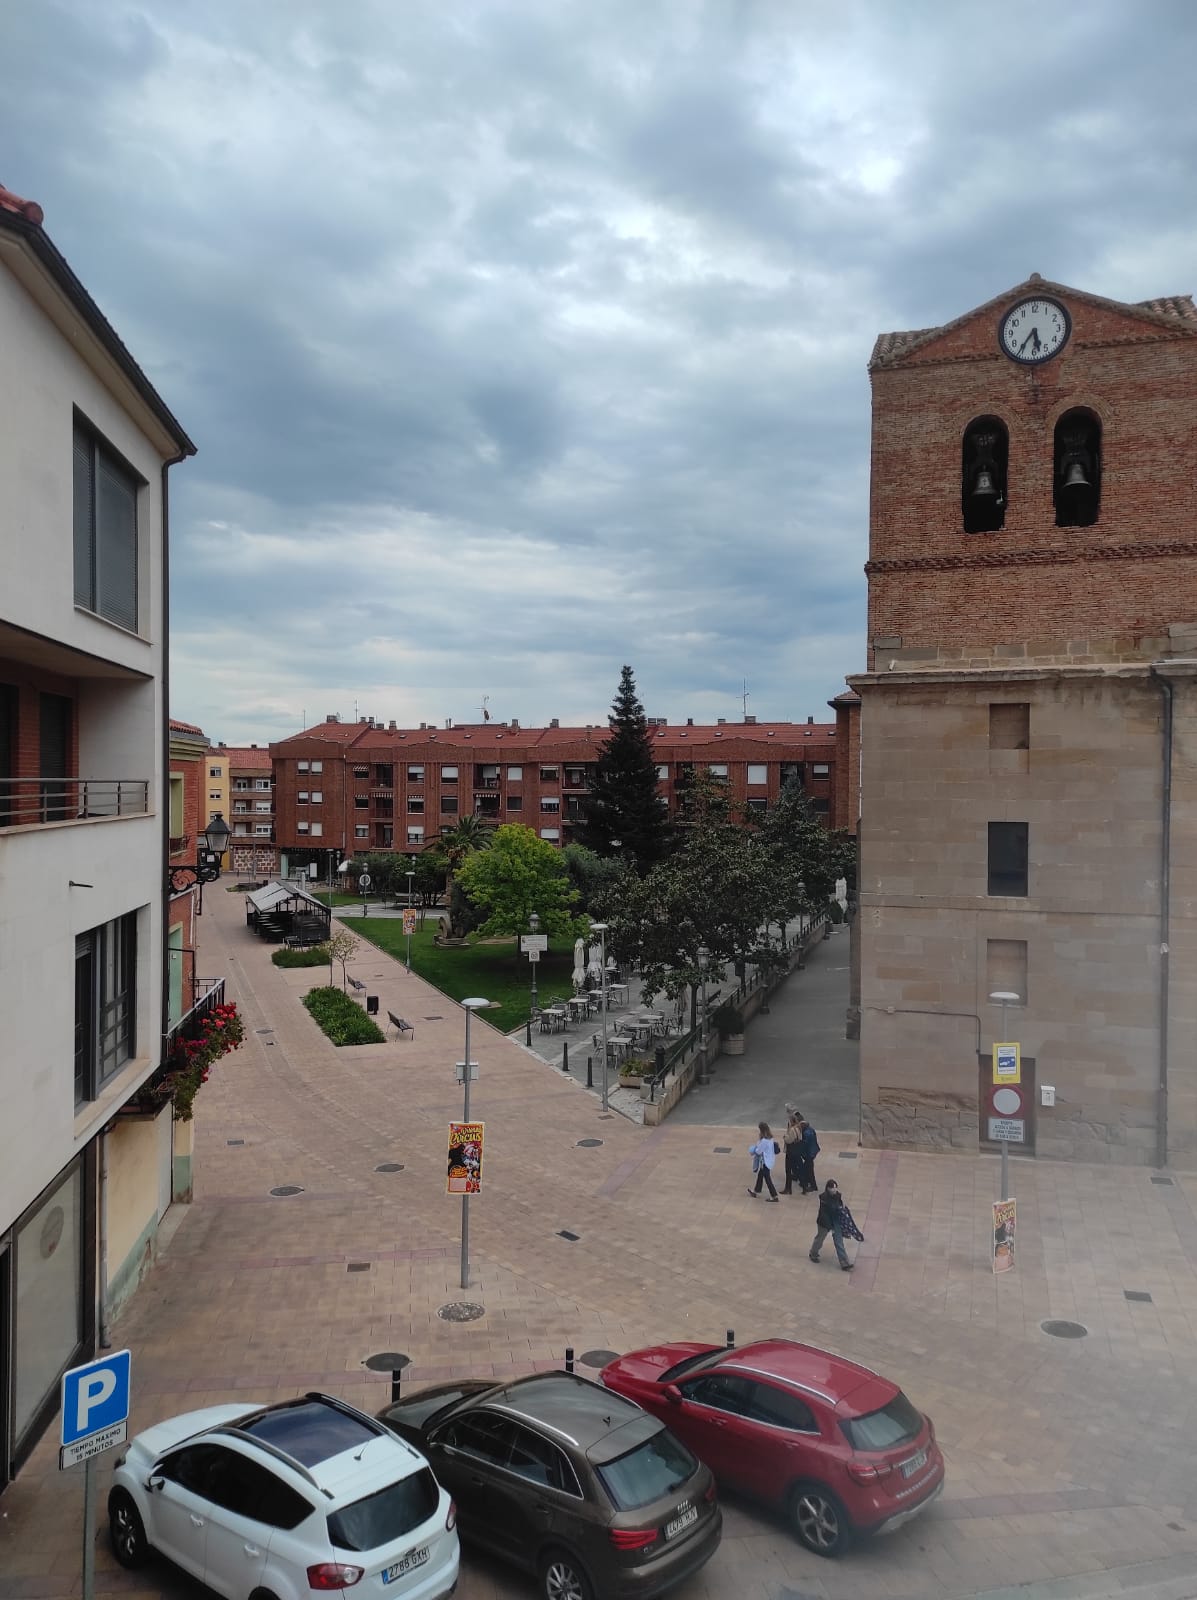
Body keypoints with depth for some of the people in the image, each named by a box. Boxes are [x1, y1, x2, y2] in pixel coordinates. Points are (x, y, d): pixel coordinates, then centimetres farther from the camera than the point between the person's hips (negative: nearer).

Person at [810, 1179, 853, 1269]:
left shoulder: (838, 1196, -10)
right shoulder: (823, 1198, -26)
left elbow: (841, 1209, 3)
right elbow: (824, 1214, -23)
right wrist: (830, 1227, -23)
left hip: (836, 1222, 4)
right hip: (825, 1222, -4)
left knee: (839, 1243, 5)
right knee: (820, 1238, 19)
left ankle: (844, 1264, 8)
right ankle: (813, 1254, 45)